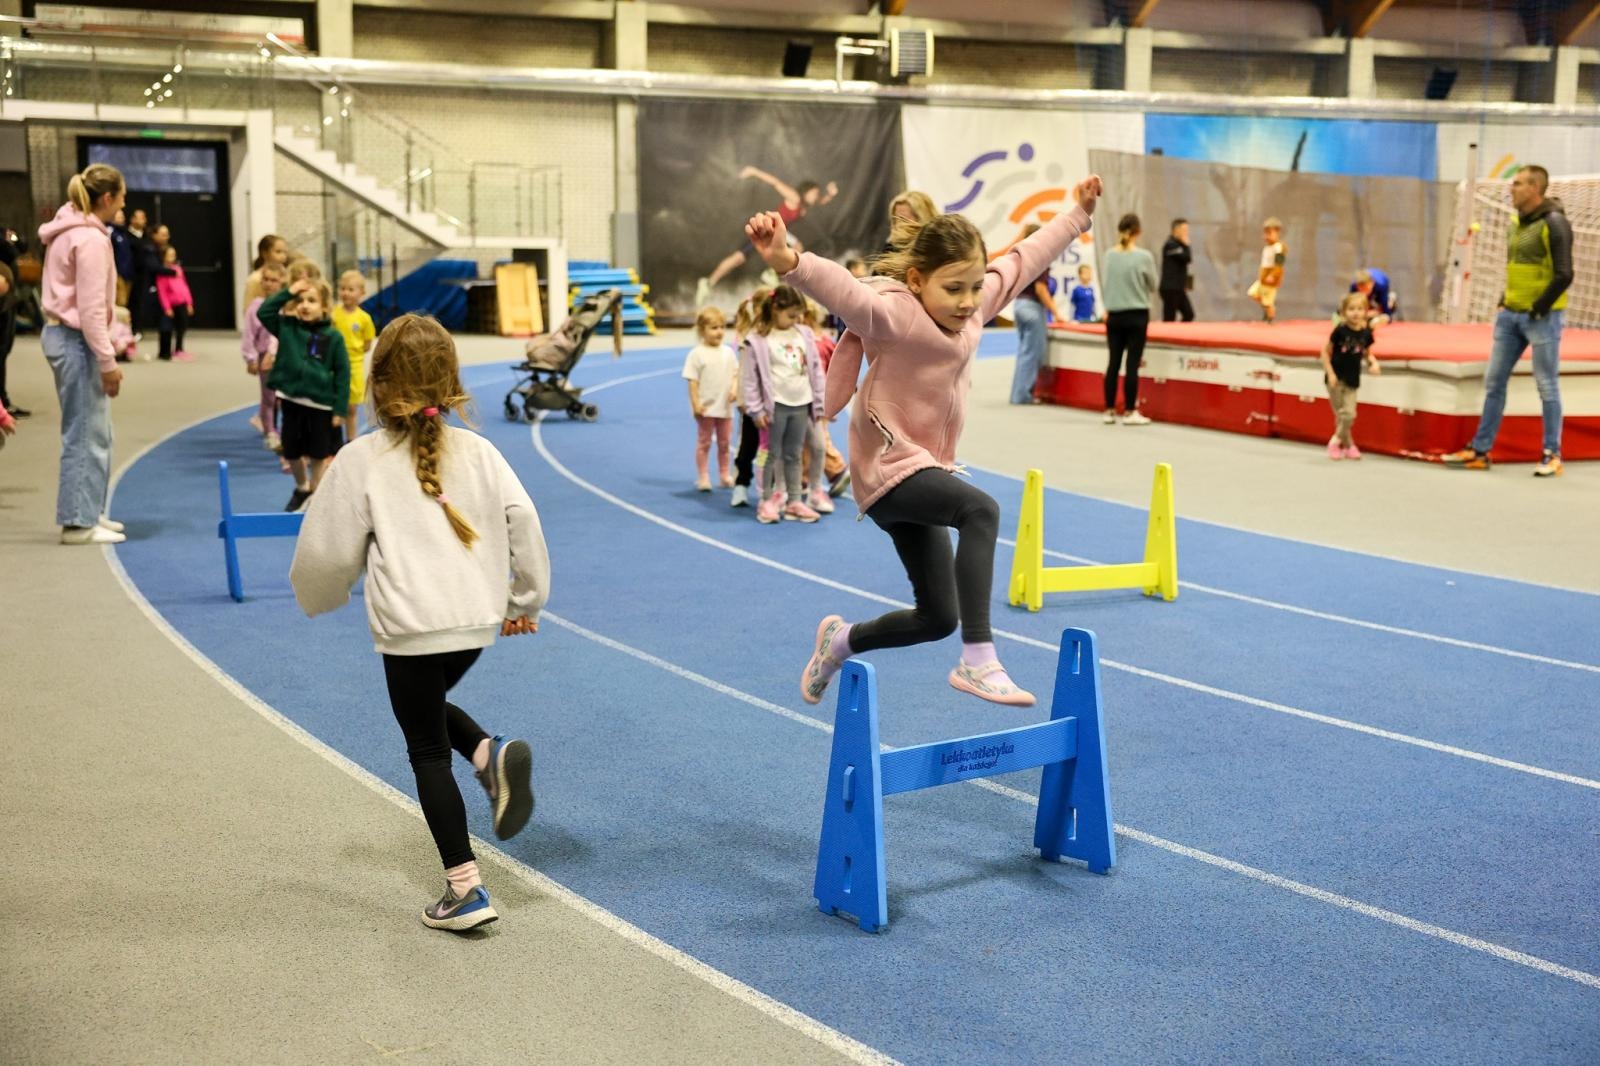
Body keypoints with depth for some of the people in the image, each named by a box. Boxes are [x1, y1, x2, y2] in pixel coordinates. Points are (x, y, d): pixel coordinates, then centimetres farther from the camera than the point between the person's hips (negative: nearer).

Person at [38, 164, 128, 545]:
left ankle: (88, 512, 26)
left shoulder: (71, 231, 14)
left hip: (63, 334, 10)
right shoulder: (91, 239, -16)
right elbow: (91, 308, -19)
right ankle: (79, 522, 1)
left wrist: (103, 356, 13)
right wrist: (108, 362, -17)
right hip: (77, 340, -10)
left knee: (93, 432, 17)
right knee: (87, 434, -4)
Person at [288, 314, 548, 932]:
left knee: (428, 752, 6)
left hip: (412, 627, -5)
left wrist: (317, 599, 21)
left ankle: (465, 891, 5)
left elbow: (330, 550, -1)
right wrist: (526, 601, 14)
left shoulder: (362, 460, -5)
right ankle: (491, 753, 1)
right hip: (478, 620, 5)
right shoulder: (478, 452, 5)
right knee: (428, 709, 30)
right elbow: (523, 522, 2)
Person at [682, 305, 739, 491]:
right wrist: (695, 404, -15)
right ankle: (702, 477, 12)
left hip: (725, 406, 4)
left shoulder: (728, 352, 4)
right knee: (704, 443, 5)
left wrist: (735, 389, -11)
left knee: (724, 442, 14)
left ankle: (725, 475, 25)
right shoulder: (697, 353, -10)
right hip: (706, 407, -4)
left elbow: (735, 374, 8)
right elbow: (693, 381, -10)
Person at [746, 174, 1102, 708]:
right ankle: (978, 660, -33)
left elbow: (1023, 261, 18)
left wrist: (1077, 214, 27)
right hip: (888, 469, -9)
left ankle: (841, 641, 38)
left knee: (938, 617, 12)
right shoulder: (895, 314, -21)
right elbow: (846, 292, -41)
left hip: (924, 468, 9)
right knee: (981, 510, -35)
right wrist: (787, 262, -60)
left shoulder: (975, 305, 3)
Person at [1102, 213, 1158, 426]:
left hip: (1115, 316, 3)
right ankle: (1130, 412, 3)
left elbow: (1107, 284, 9)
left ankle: (1109, 411, 12)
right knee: (1132, 364, 0)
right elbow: (1153, 286, 3)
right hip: (1137, 315, -3)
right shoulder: (1144, 256, -9)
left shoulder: (1110, 255, 0)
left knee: (1113, 363, 8)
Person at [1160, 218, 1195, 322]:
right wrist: (1186, 245, -6)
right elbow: (1187, 258, -22)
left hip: (1179, 288, 10)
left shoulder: (1178, 244, 17)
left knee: (1189, 314, 7)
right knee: (1169, 319, -7)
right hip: (1170, 288, -10)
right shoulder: (1171, 245, -14)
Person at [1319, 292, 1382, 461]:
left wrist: (1373, 363, -8)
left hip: (1352, 379, 3)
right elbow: (1326, 351, -6)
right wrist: (1330, 373, -12)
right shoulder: (1340, 331, -12)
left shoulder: (1366, 333, -2)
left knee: (1349, 414, -1)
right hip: (1337, 378, -3)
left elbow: (1367, 353, 13)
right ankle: (1348, 445, 15)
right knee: (1343, 414, -1)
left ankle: (1337, 442, 20)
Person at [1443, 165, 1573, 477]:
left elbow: (1563, 275, -18)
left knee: (1547, 387, -1)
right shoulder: (1518, 222, 12)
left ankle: (1552, 455, 7)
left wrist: (1539, 309, -16)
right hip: (1510, 315, 8)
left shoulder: (1554, 223, -13)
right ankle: (1480, 450, 14)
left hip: (1541, 318, -8)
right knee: (1494, 382, 8)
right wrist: (1506, 298, 12)